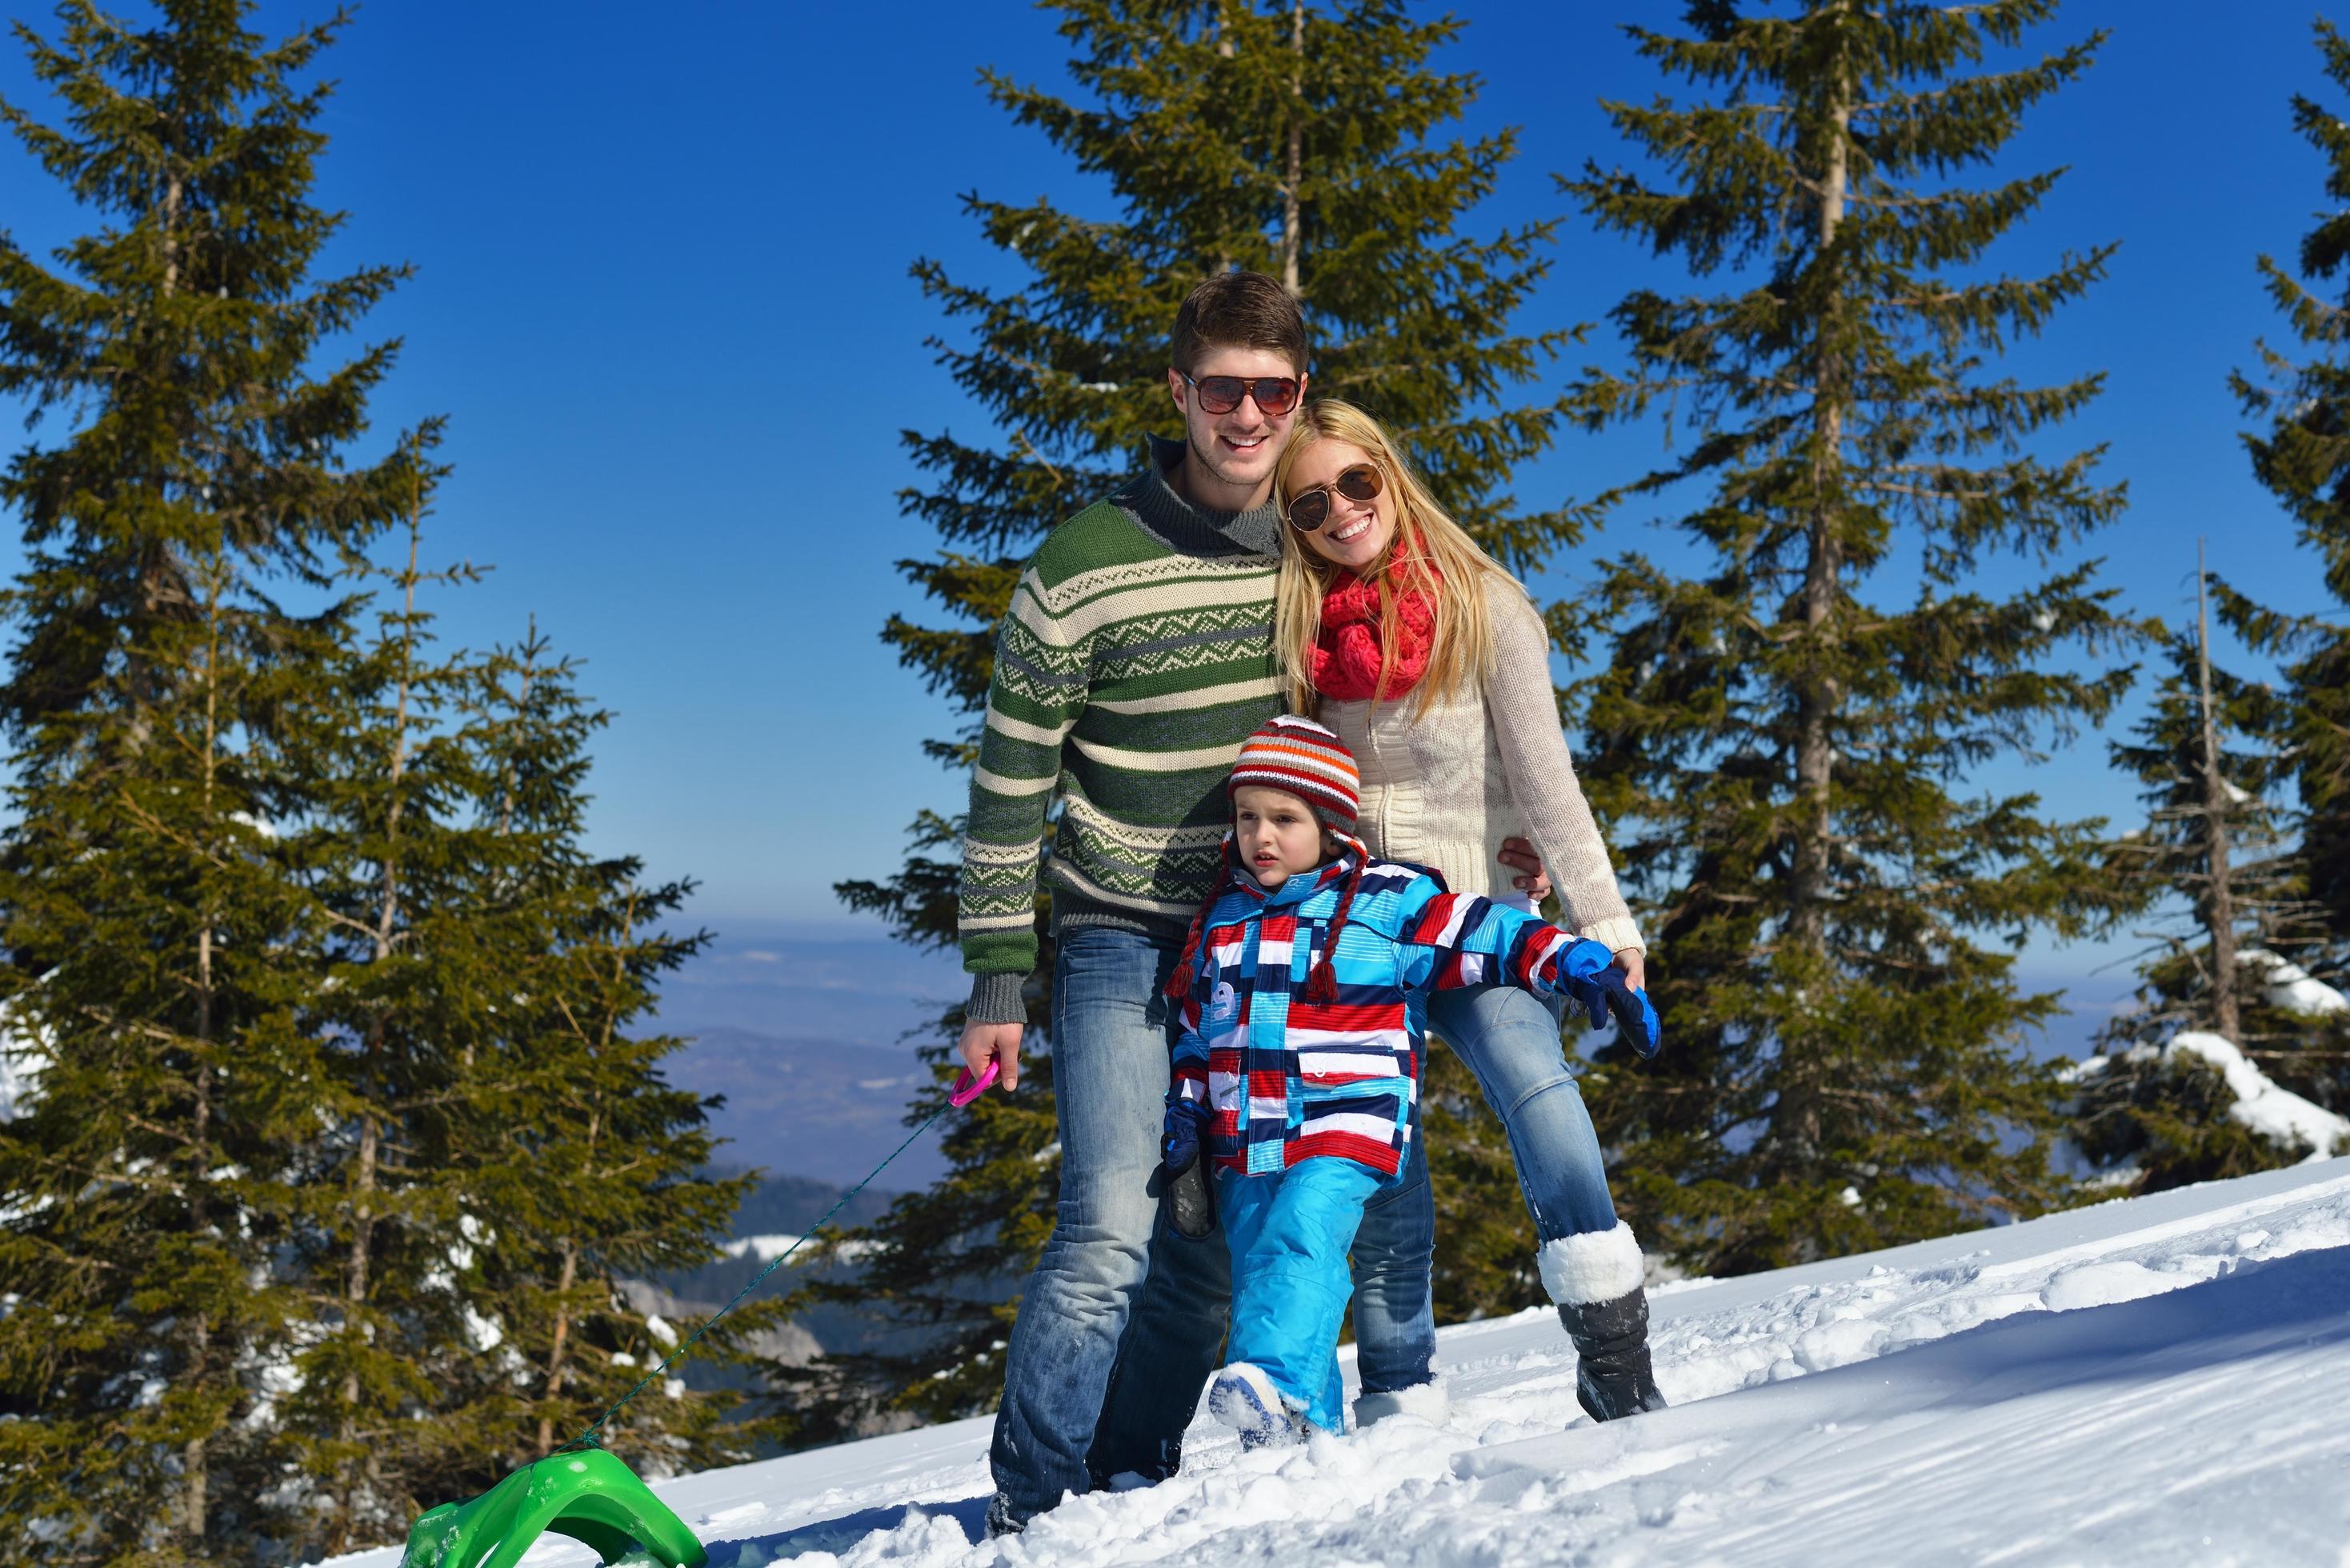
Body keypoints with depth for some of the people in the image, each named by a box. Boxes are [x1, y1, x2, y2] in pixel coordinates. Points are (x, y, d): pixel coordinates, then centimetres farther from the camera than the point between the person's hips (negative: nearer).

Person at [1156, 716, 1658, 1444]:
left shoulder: (1387, 900, 0)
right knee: (1256, 1274, 2)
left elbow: (1490, 935, 1)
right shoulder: (1221, 920, 15)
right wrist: (1183, 1147, 15)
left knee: (1303, 1229, -30)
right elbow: (1197, 1042, 20)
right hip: (1245, 1140, 6)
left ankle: (1277, 1383, -44)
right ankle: (1312, 1433, 12)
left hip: (1347, 1124, -5)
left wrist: (1581, 966, -11)